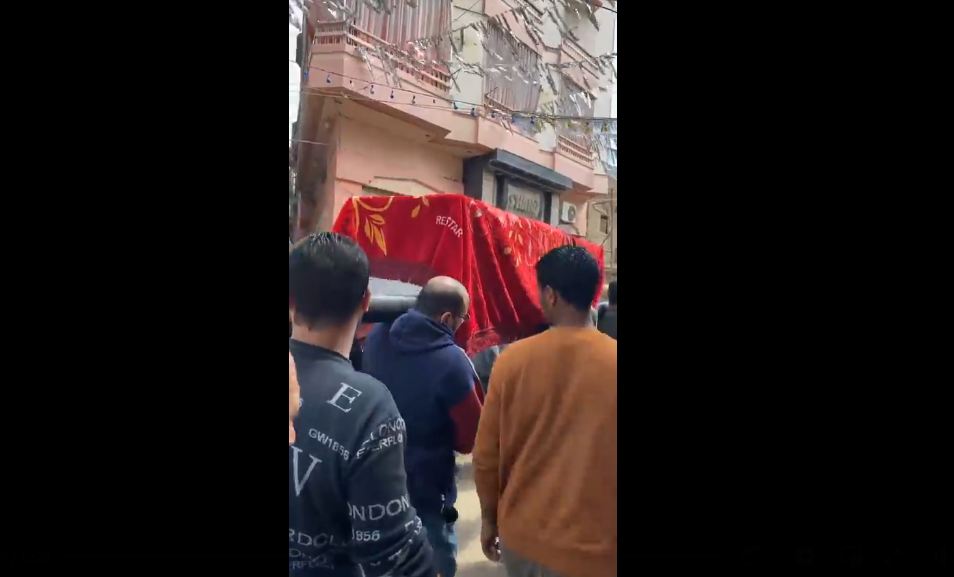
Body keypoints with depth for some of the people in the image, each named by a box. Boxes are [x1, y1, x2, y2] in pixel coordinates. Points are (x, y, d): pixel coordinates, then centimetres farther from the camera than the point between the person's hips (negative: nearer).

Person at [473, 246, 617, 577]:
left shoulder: (513, 359, -11)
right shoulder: (613, 363, -14)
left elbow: (486, 453, -4)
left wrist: (489, 518, 12)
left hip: (522, 536, 2)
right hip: (593, 548, -1)